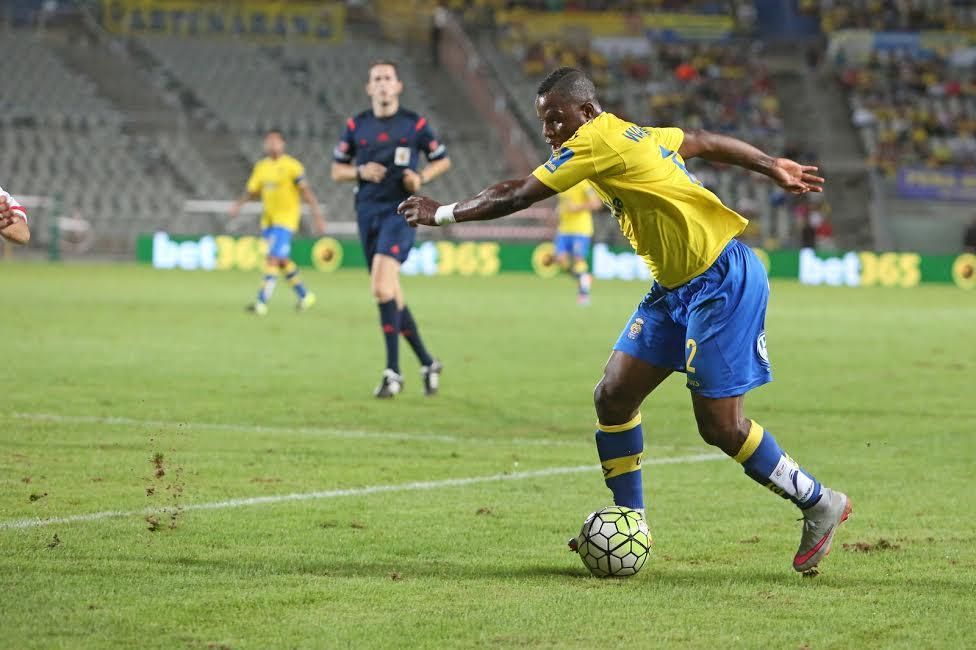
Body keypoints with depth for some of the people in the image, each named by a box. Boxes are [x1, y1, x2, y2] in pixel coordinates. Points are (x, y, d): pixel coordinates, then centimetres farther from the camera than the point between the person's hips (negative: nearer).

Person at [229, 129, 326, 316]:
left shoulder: (292, 166, -9)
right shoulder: (261, 166, 9)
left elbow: (306, 192, -11)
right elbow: (252, 191, 14)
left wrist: (317, 216, -15)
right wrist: (238, 205, -4)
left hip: (286, 218, -7)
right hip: (268, 219, 7)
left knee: (273, 259, -15)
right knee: (283, 262, 14)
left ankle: (261, 302, -16)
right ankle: (305, 295, 31)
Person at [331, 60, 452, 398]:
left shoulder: (415, 124, 0)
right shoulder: (355, 126, 7)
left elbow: (442, 160, 12)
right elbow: (337, 170, 13)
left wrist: (421, 177, -8)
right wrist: (360, 171, -8)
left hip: (400, 211, -5)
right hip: (368, 214, 5)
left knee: (382, 286, -22)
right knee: (390, 294, 8)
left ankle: (393, 372, -19)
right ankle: (427, 363, 24)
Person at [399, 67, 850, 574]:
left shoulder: (599, 140, -16)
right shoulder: (633, 135, 11)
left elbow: (517, 196, -14)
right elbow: (705, 143, 24)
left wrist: (442, 214, -4)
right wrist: (773, 167, 35)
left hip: (722, 280, -10)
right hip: (675, 288, 10)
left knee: (720, 427, -8)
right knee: (613, 397, 2)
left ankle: (820, 505, 9)